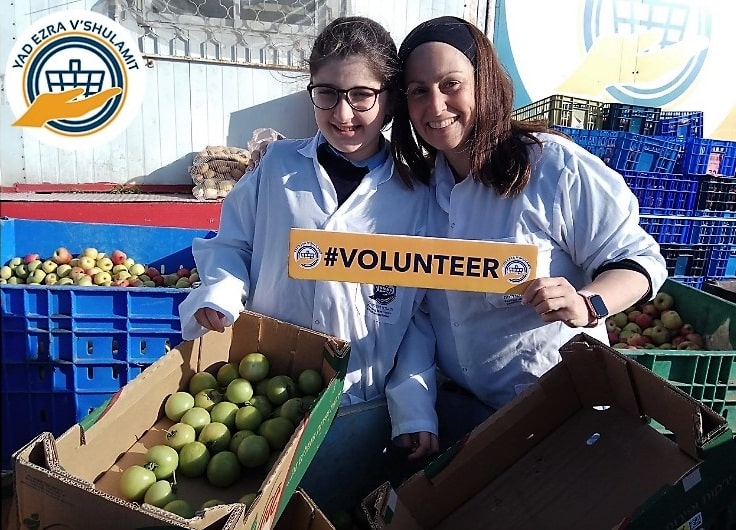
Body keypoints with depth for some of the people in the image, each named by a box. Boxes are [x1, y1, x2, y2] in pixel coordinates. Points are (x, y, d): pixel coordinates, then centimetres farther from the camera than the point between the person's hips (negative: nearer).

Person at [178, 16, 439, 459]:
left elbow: (421, 315, -2)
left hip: (361, 407, 0)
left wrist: (415, 409, -8)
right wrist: (221, 295, -14)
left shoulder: (417, 195, -4)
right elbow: (231, 244, 7)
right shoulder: (279, 164, -1)